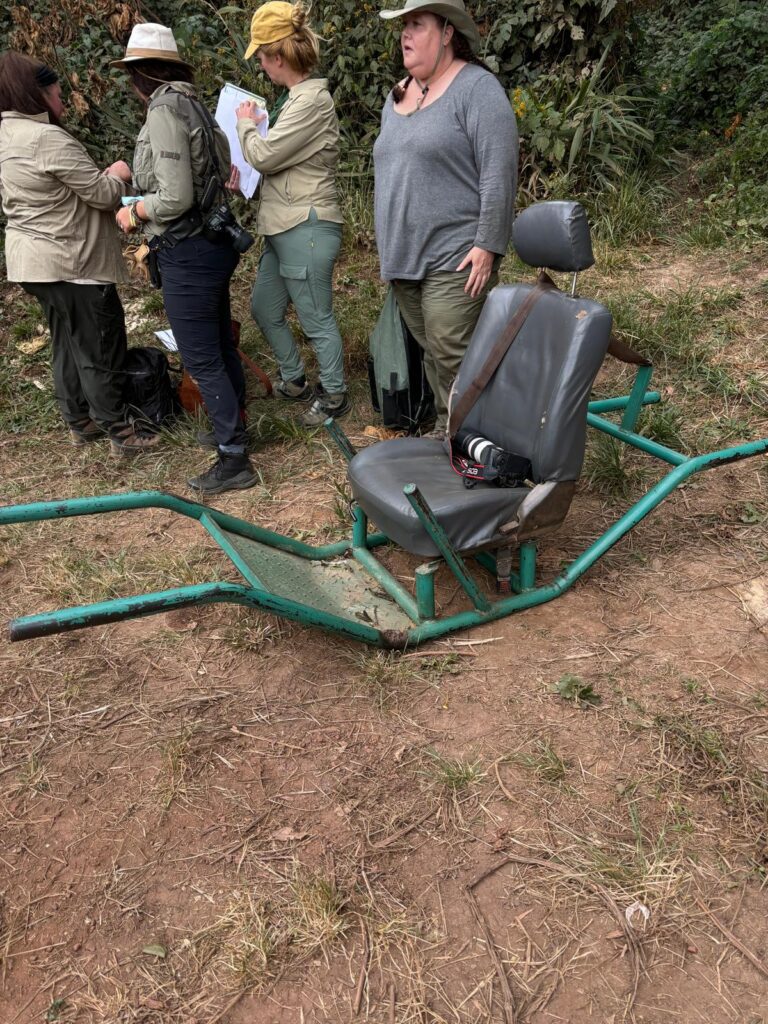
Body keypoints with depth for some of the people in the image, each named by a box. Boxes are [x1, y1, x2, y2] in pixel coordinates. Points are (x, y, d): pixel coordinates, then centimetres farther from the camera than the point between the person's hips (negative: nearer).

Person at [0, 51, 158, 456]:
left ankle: (79, 422, 28)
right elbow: (103, 194, -18)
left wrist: (102, 178, 13)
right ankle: (119, 432, 6)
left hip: (33, 259, 10)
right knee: (100, 349, -1)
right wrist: (117, 175, 3)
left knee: (67, 342, 18)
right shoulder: (48, 138, -20)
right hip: (70, 263, -10)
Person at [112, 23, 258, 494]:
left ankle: (235, 461, 3)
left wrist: (134, 212, -4)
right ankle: (234, 427, 35)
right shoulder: (195, 106, 10)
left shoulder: (164, 112, -15)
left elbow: (175, 198, -22)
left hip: (188, 252, -9)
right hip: (215, 242, 9)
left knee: (201, 360, -3)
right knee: (221, 346, 19)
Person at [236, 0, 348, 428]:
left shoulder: (312, 101, -17)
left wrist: (246, 123, 1)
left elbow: (262, 155, -16)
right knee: (265, 308, 18)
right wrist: (260, 127, 12)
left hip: (307, 228, -11)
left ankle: (335, 395, 16)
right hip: (285, 228, 11)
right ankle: (295, 379, 33)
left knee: (317, 319, 0)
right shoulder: (301, 97, 14)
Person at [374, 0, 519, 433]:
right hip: (404, 257, 8)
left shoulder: (476, 87, -8)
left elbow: (499, 174, -15)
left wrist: (487, 245, -20)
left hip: (454, 258, -8)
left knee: (454, 357, -9)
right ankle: (446, 431, 25)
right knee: (432, 353, 13)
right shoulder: (397, 95, 17)